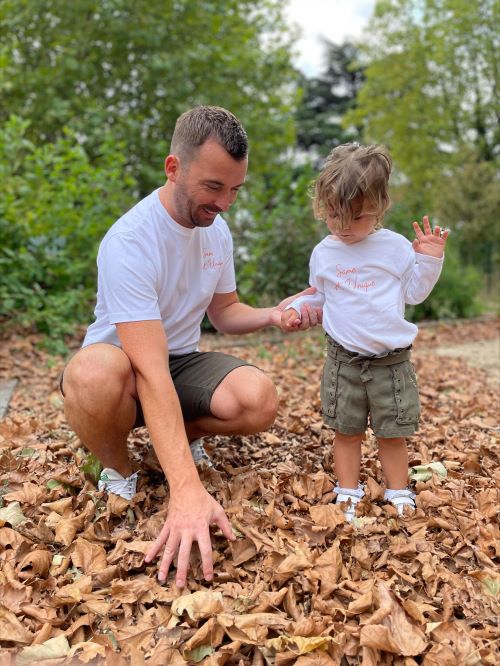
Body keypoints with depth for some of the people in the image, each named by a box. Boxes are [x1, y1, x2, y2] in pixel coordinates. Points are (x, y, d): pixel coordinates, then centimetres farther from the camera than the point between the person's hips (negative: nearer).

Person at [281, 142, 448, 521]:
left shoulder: (396, 247, -4)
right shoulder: (323, 254, 4)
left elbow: (414, 293, 3)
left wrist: (430, 258, -9)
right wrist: (296, 308, 4)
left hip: (391, 360, -1)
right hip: (343, 360, 2)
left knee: (393, 433, 7)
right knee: (346, 432, 8)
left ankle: (400, 498, 21)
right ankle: (348, 496, 20)